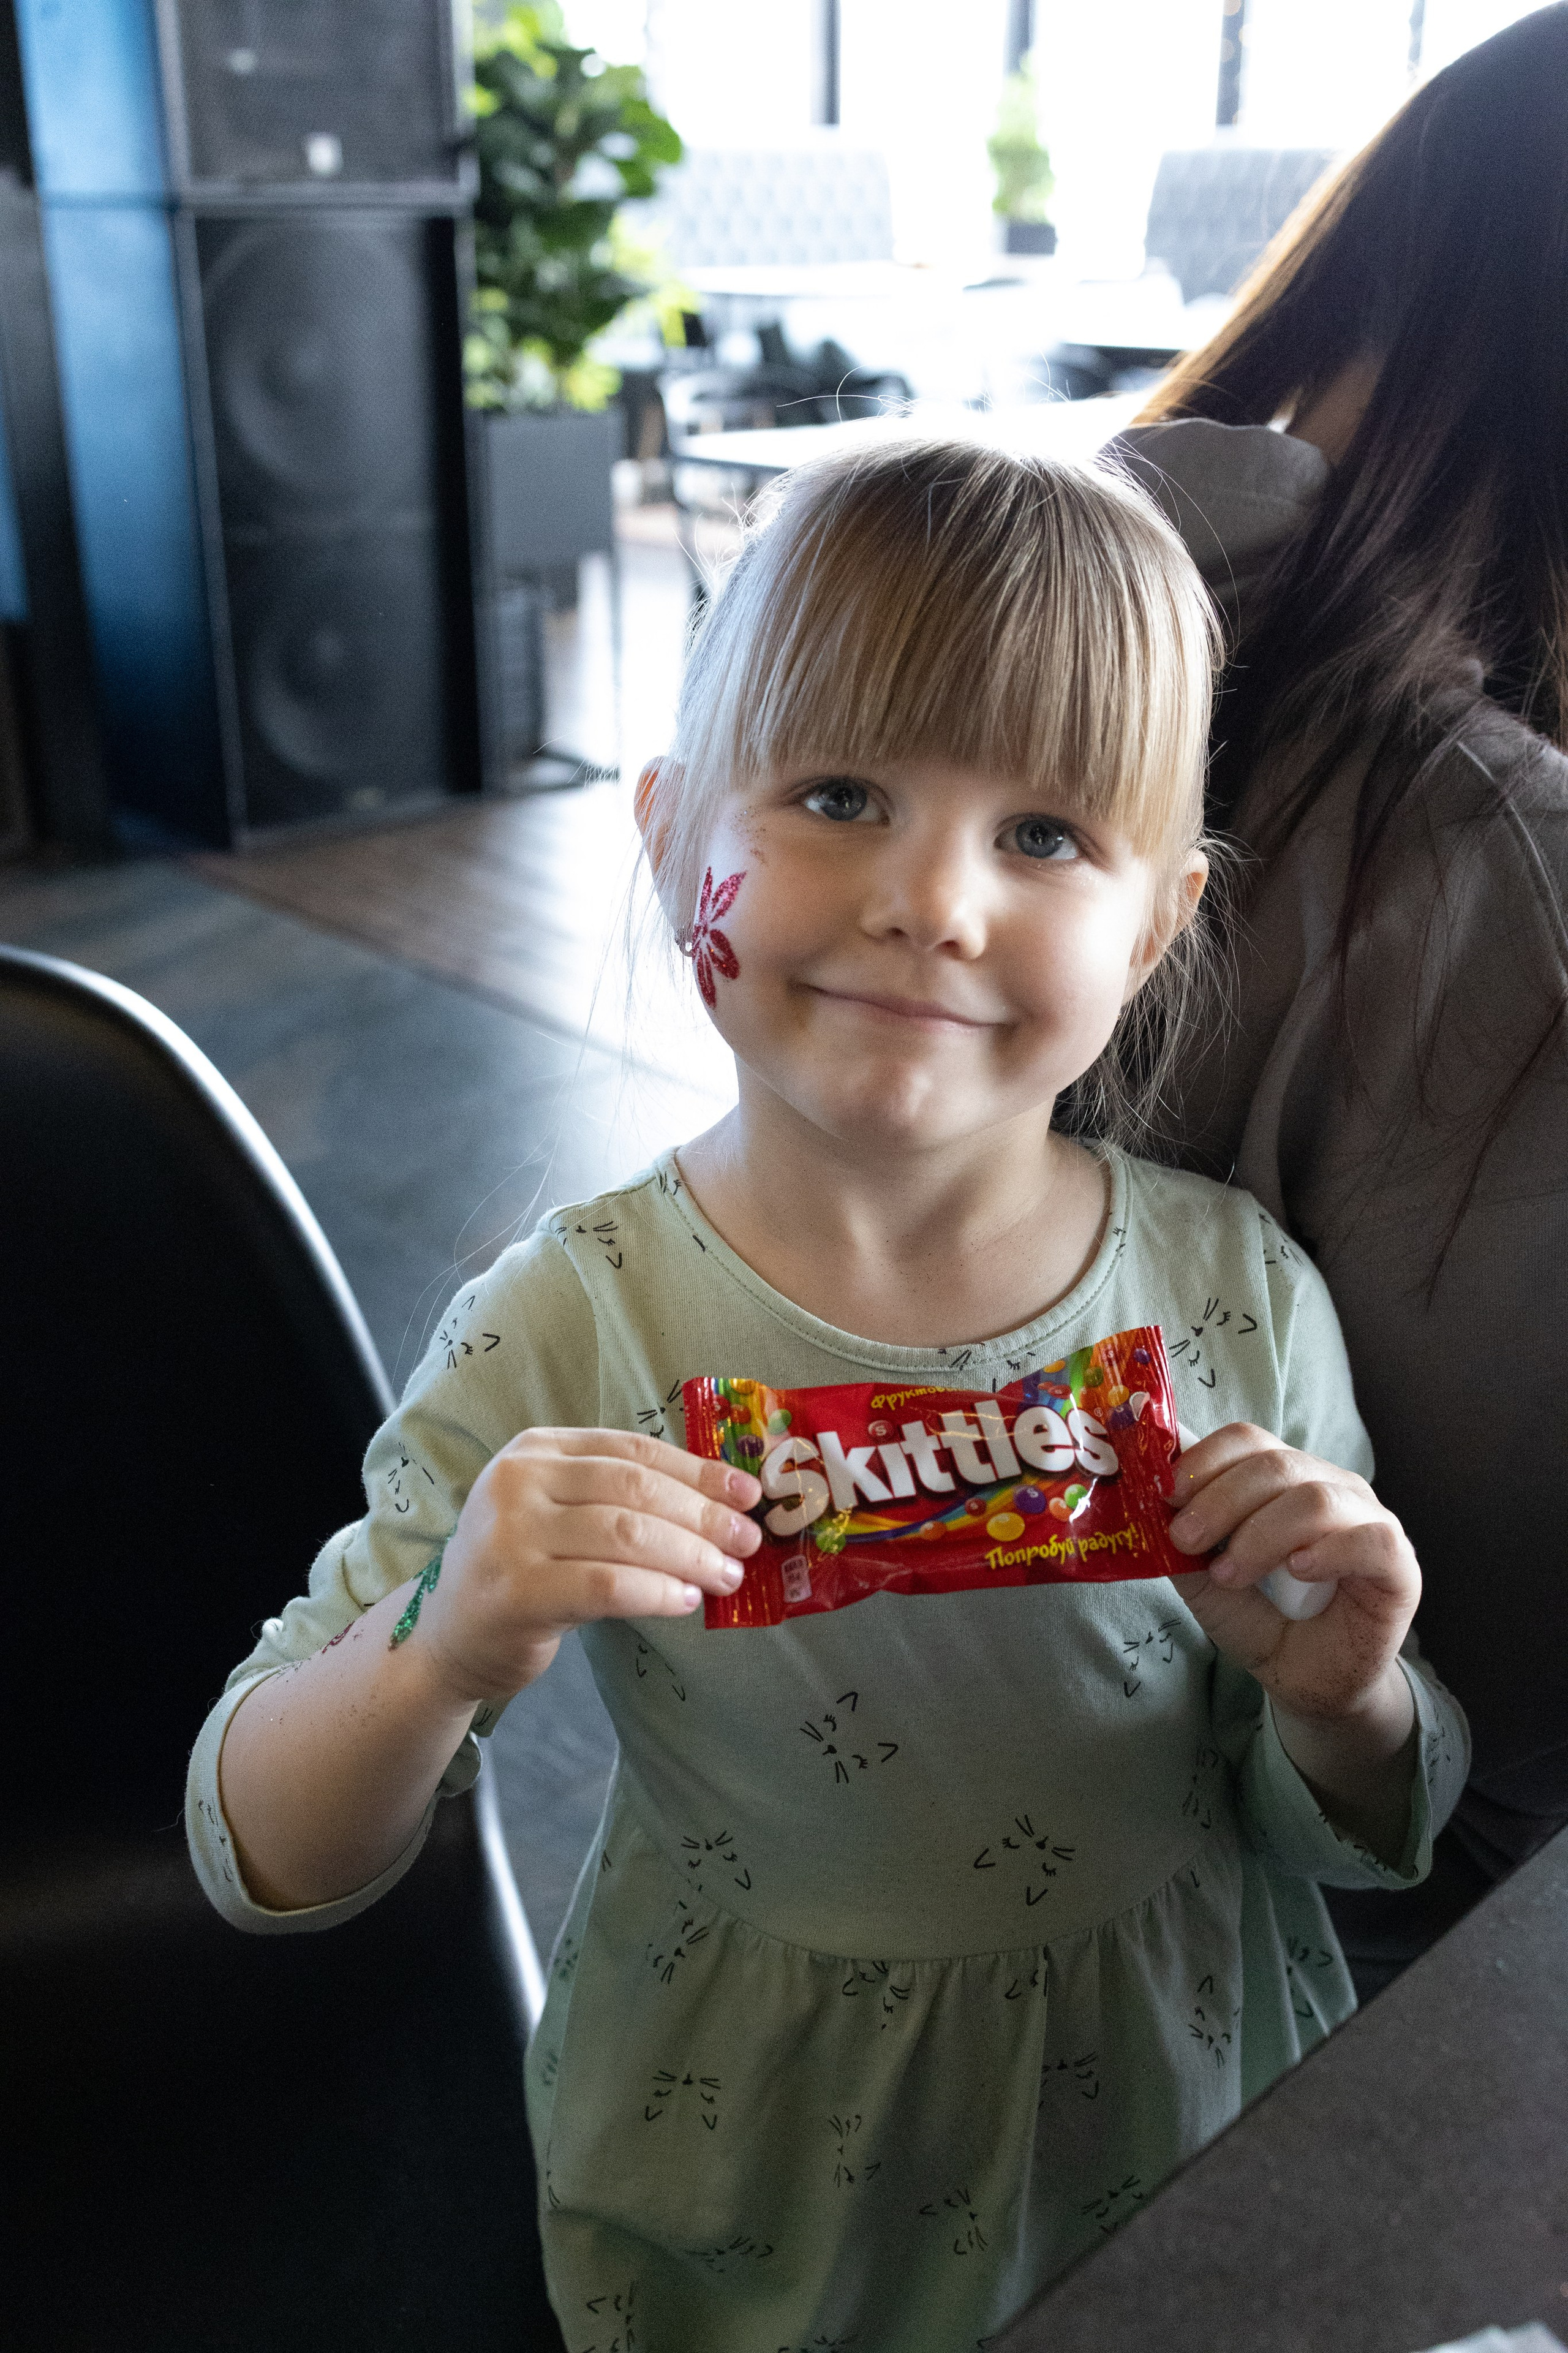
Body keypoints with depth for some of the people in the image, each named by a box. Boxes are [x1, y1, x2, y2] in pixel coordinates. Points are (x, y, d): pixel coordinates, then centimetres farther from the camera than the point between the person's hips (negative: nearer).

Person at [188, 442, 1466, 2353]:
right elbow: (266, 1869, -17)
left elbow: (1363, 1847, -4)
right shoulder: (568, 1338, -23)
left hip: (1195, 2124, 2)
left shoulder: (1242, 1297, -17)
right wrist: (442, 1653, -36)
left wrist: (1343, 1705, -26)